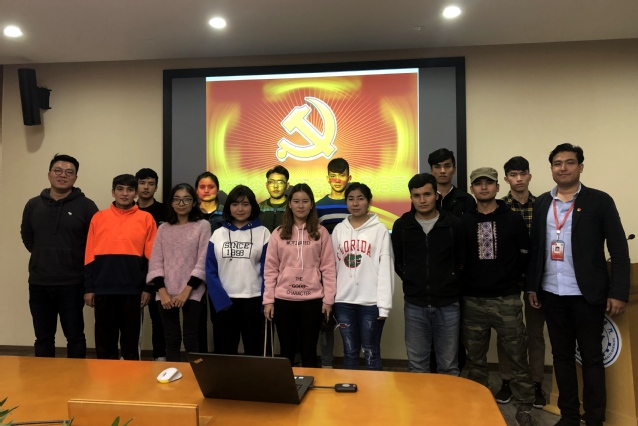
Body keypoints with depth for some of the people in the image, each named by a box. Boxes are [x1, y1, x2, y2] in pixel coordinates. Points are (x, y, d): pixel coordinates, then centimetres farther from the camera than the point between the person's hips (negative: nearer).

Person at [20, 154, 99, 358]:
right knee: (43, 337, 14)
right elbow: (27, 237, 20)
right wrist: (44, 257, 13)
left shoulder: (86, 206, -6)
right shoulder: (33, 205, 7)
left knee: (74, 336, 7)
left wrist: (76, 260, -4)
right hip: (39, 283, 4)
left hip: (72, 283, -4)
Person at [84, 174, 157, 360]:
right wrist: (88, 288, 2)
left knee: (131, 339, 10)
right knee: (104, 340, 10)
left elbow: (151, 257, 0)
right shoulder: (99, 218, 6)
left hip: (133, 289, -1)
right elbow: (90, 256, 6)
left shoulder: (146, 219, 2)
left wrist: (148, 288, -3)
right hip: (103, 289, 1)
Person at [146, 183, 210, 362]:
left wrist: (186, 291, -11)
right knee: (171, 339, 7)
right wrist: (162, 292, -7)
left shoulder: (202, 226, 2)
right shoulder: (163, 228, 11)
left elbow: (203, 261, -5)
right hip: (166, 294, 3)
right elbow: (155, 262, 5)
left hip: (192, 293, -3)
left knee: (191, 339, -1)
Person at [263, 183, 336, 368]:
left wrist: (328, 299, -4)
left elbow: (328, 268, 0)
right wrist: (268, 300, -1)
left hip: (312, 300, -1)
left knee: (309, 351, 10)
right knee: (287, 351, 12)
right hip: (283, 300, 1)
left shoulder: (321, 232, 2)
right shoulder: (278, 233, 4)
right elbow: (270, 269, 3)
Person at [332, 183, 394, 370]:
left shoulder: (380, 230, -2)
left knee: (371, 352, 6)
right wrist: (329, 299, 6)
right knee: (350, 351, 13)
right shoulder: (339, 230, 8)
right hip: (344, 300, 3)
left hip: (371, 301, -3)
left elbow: (386, 268, -6)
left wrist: (384, 304, -10)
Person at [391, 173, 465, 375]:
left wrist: (451, 285, 3)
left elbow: (463, 261, 5)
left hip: (448, 304, -1)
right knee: (417, 365, 11)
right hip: (414, 305, 1)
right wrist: (413, 284, 6)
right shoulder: (401, 226, 0)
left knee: (449, 365, 10)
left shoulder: (454, 224, -4)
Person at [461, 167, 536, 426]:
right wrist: (467, 281, 2)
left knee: (518, 358, 5)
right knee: (475, 360, 12)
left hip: (507, 300, -1)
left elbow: (525, 256, 2)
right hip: (472, 301, 1)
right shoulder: (464, 222, 3)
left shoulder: (513, 219, 1)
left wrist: (511, 279, 2)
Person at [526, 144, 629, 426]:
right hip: (552, 294, 4)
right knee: (561, 356, 12)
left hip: (587, 295, -3)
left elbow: (619, 250, -6)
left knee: (591, 358, 7)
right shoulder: (542, 203, 7)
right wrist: (531, 287, 9)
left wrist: (618, 292, -12)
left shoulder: (599, 201, -4)